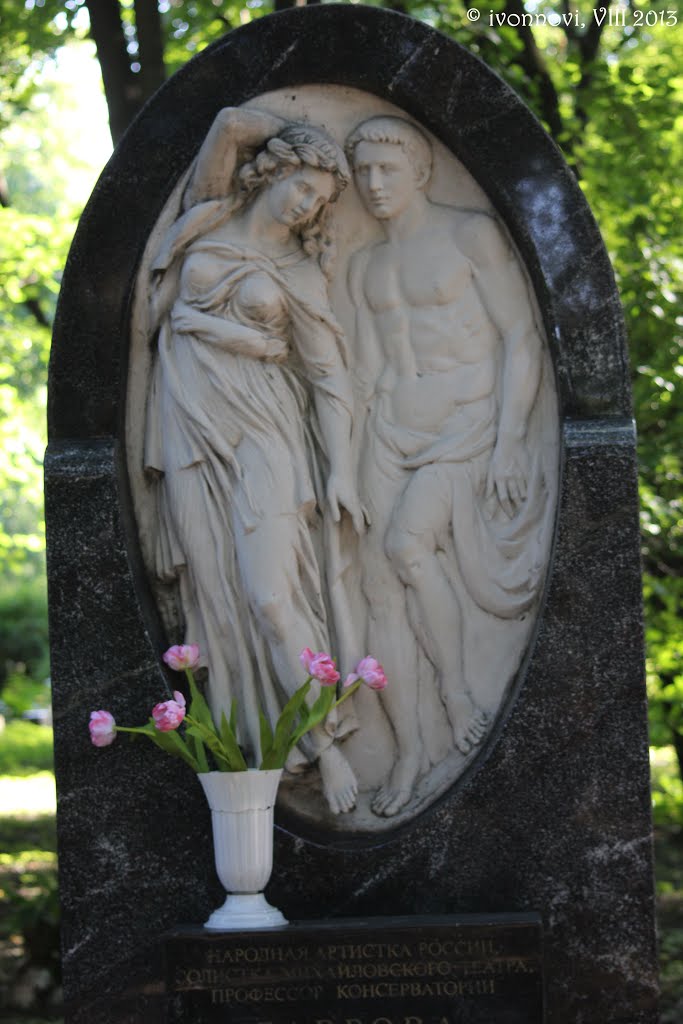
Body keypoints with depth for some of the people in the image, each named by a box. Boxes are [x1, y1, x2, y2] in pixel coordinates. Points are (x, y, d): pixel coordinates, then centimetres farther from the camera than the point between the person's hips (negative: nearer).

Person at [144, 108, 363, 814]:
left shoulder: (300, 272, 9)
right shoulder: (209, 219, 10)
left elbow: (329, 376, 7)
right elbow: (230, 122, 0)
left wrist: (340, 470, -2)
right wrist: (300, 139, 16)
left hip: (262, 434, -1)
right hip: (192, 431, 1)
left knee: (270, 592, -14)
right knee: (216, 595, -4)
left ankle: (324, 743, -8)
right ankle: (245, 754, -2)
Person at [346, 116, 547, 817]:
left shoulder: (472, 234, -4)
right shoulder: (365, 266, 14)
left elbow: (522, 338, -8)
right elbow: (368, 369, 16)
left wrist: (509, 439, -15)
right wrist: (352, 459, 10)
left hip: (468, 419, -5)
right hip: (392, 427, 6)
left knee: (407, 542, -25)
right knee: (382, 583, -4)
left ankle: (458, 689, -7)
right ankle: (408, 749, 2)